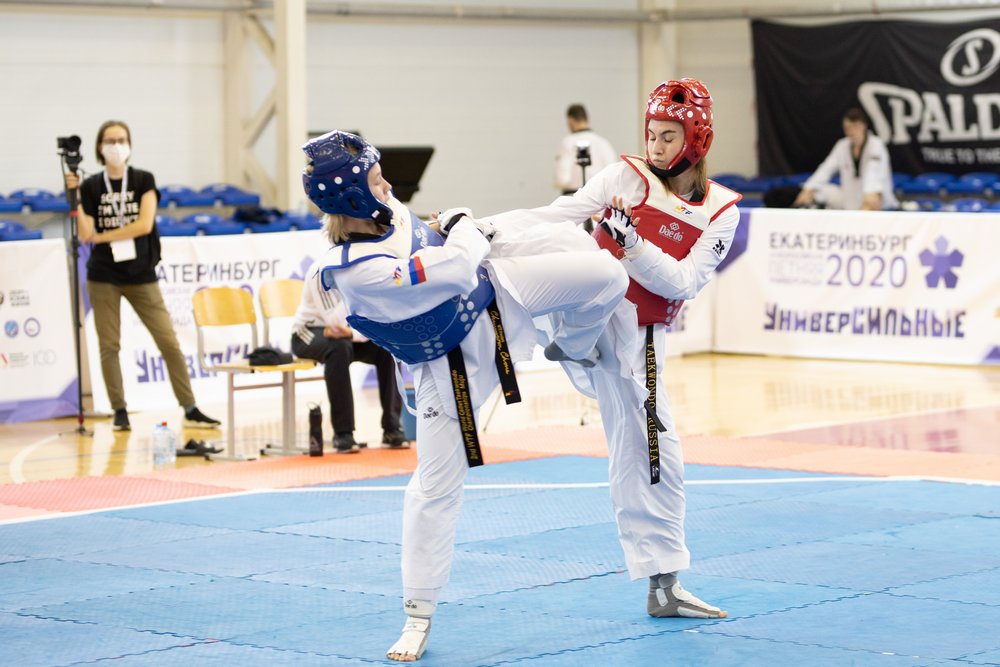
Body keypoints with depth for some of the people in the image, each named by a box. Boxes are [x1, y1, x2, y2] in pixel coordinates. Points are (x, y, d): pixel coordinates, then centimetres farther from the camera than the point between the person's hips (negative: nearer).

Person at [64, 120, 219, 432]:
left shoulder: (143, 180, 0)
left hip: (141, 275, 0)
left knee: (169, 341, -2)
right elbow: (85, 234, -6)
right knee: (109, 345, 1)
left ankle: (190, 410, 3)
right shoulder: (91, 187, 1)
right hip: (104, 277, 0)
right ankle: (120, 412, 10)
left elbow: (144, 225, -13)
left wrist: (101, 236, -12)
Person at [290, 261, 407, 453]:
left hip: (349, 332, 5)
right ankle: (343, 433, -29)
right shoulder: (322, 272, -26)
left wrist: (351, 333, -29)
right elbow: (337, 323, -34)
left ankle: (391, 428, -12)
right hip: (309, 332, -5)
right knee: (339, 348, -36)